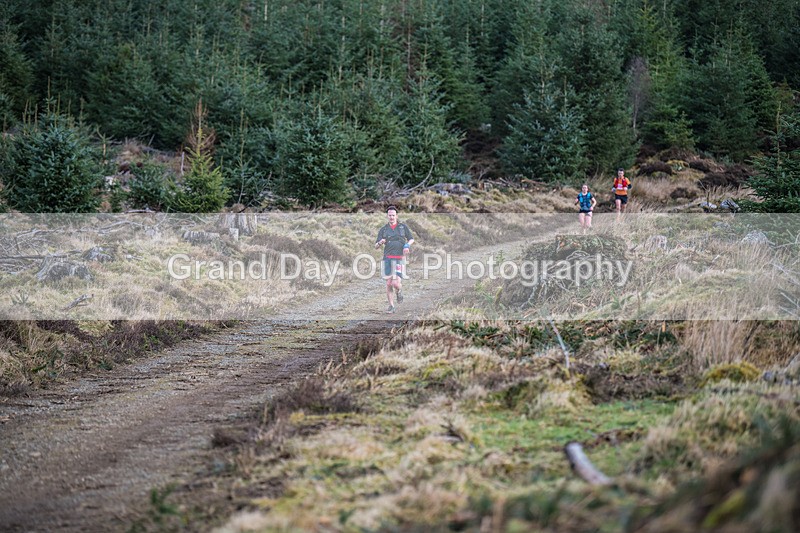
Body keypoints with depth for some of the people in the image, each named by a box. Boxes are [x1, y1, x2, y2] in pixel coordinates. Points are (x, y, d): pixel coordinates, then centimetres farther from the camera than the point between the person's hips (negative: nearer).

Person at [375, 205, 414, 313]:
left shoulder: (403, 227, 6)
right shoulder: (383, 230, 9)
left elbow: (411, 239, 14)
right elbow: (376, 246, 7)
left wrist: (407, 245, -8)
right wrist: (380, 243, -17)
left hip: (399, 259, -2)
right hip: (387, 258, 2)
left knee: (395, 283, -14)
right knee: (389, 284, -2)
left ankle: (399, 291, 21)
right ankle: (391, 306, 8)